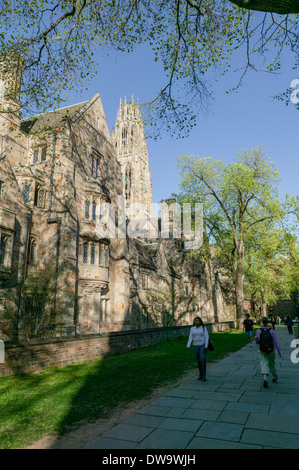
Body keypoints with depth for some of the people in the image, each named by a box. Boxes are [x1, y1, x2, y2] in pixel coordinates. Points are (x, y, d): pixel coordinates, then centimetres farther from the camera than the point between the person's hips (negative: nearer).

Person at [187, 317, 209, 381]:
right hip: (196, 346, 4)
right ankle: (201, 374, 24)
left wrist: (206, 346, -18)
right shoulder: (192, 329, 3)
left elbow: (206, 337, -9)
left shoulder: (204, 328, -5)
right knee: (199, 361, 10)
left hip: (203, 345, -3)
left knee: (203, 360, -15)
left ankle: (203, 376, -10)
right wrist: (188, 346, -11)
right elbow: (190, 338, 0)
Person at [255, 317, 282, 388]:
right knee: (271, 363, 22)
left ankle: (265, 379, -27)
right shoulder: (271, 331, -11)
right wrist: (279, 350, -5)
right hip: (271, 350, 1)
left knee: (264, 364, -5)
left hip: (262, 351, -1)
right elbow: (276, 341, -11)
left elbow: (257, 342, 0)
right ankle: (274, 377, 42)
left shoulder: (259, 331, -10)